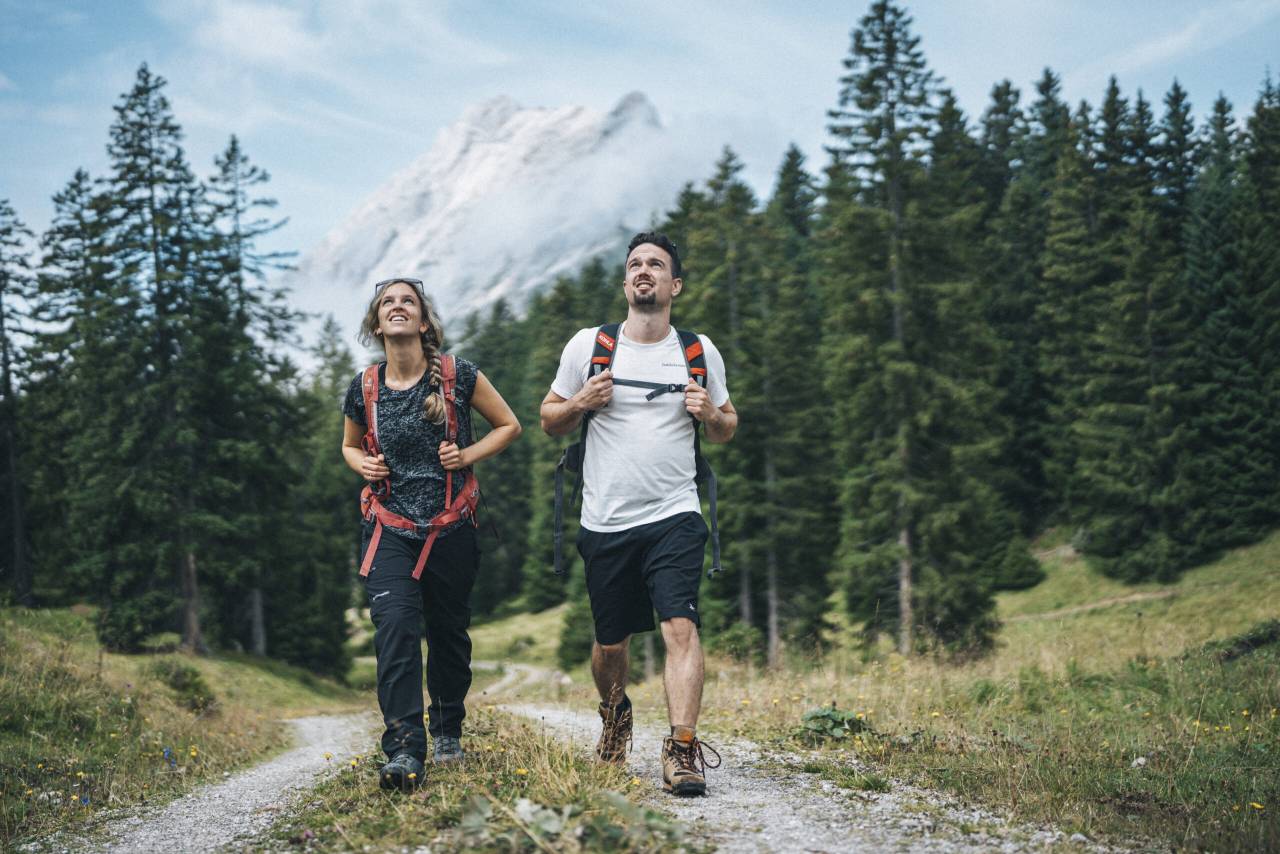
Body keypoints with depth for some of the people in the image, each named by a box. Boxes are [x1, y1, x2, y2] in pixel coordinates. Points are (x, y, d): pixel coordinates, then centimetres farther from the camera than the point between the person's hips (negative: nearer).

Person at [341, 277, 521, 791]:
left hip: (450, 529, 0)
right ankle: (404, 752, -19)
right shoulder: (365, 389, 1)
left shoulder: (457, 376, -5)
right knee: (395, 629, -16)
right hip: (390, 530, 0)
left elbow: (509, 426, 7)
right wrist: (362, 463, -2)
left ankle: (448, 732, 32)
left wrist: (468, 455, -8)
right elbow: (350, 445, 21)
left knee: (449, 632, 10)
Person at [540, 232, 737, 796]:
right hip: (605, 523, 1)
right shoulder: (588, 345, 4)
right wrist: (581, 403, -10)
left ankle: (682, 750, -19)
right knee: (610, 642, 10)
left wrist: (710, 415, -7)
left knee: (680, 625, -19)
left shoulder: (699, 351, 7)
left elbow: (726, 431, 16)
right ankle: (615, 715, 40)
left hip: (674, 516, -1)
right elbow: (549, 420, 11)